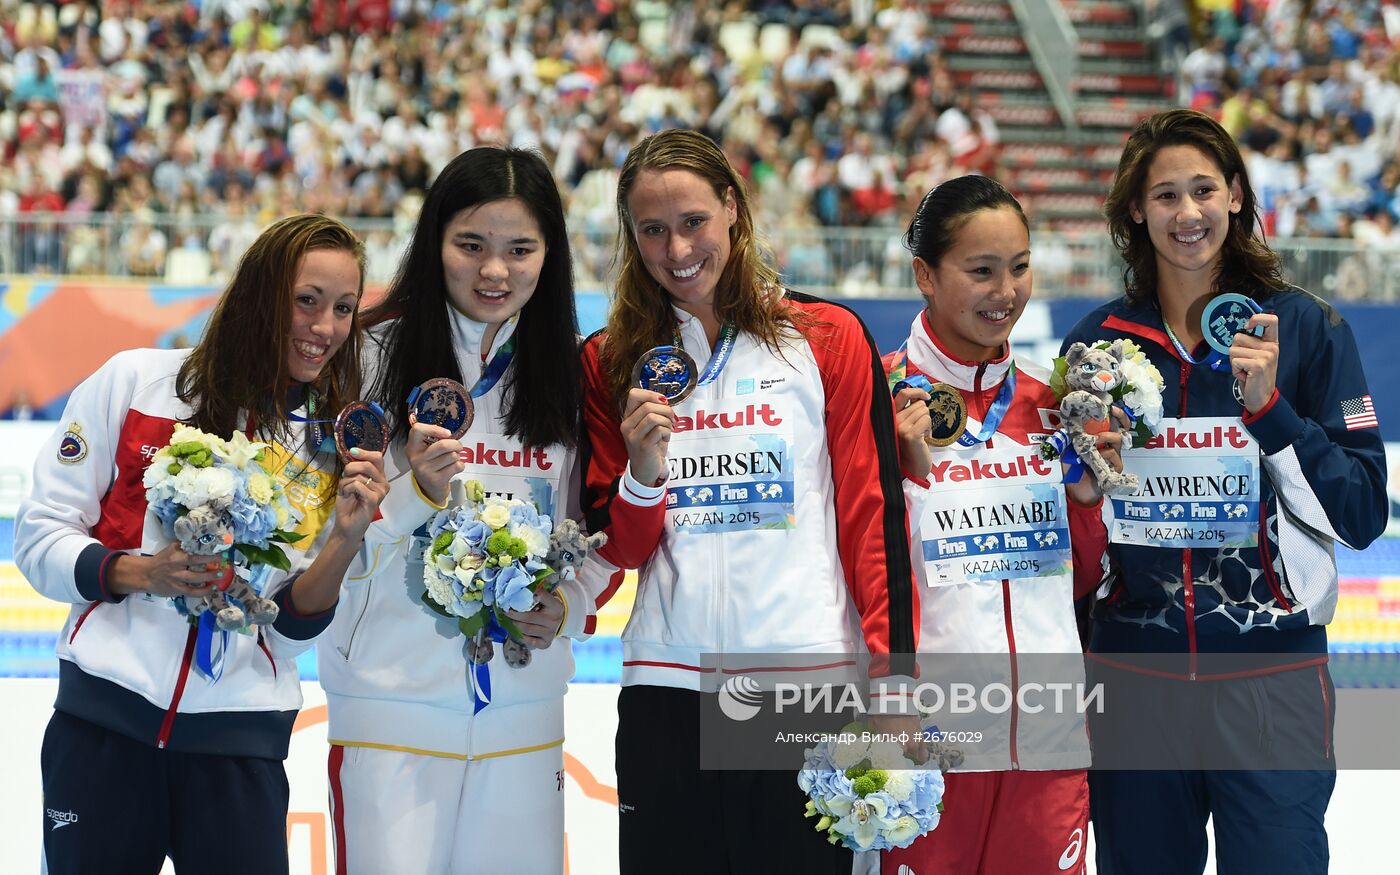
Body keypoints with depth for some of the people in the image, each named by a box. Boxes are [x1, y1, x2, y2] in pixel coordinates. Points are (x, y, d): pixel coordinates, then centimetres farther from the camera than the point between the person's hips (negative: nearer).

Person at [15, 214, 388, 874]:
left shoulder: (338, 449, 6)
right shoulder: (136, 380, -1)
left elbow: (291, 628, 3)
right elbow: (41, 534, 0)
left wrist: (345, 538, -13)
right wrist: (141, 573, -16)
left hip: (241, 738, 2)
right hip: (103, 718, -1)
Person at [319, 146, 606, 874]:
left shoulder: (568, 373, 8)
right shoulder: (376, 356, -6)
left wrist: (567, 607, -3)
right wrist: (419, 493, -21)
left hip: (524, 714, 4)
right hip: (392, 707, -4)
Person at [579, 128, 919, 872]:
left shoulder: (829, 338, 2)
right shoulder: (609, 363, 9)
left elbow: (874, 516, 0)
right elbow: (617, 552, 9)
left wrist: (893, 685, -5)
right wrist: (643, 475, -11)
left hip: (809, 685, -2)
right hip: (667, 691, 2)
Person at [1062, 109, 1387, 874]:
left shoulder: (1305, 329, -2)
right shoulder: (1098, 341, 4)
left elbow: (1362, 516, -8)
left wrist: (1268, 407, -17)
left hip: (1271, 678, -2)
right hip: (1134, 683, 2)